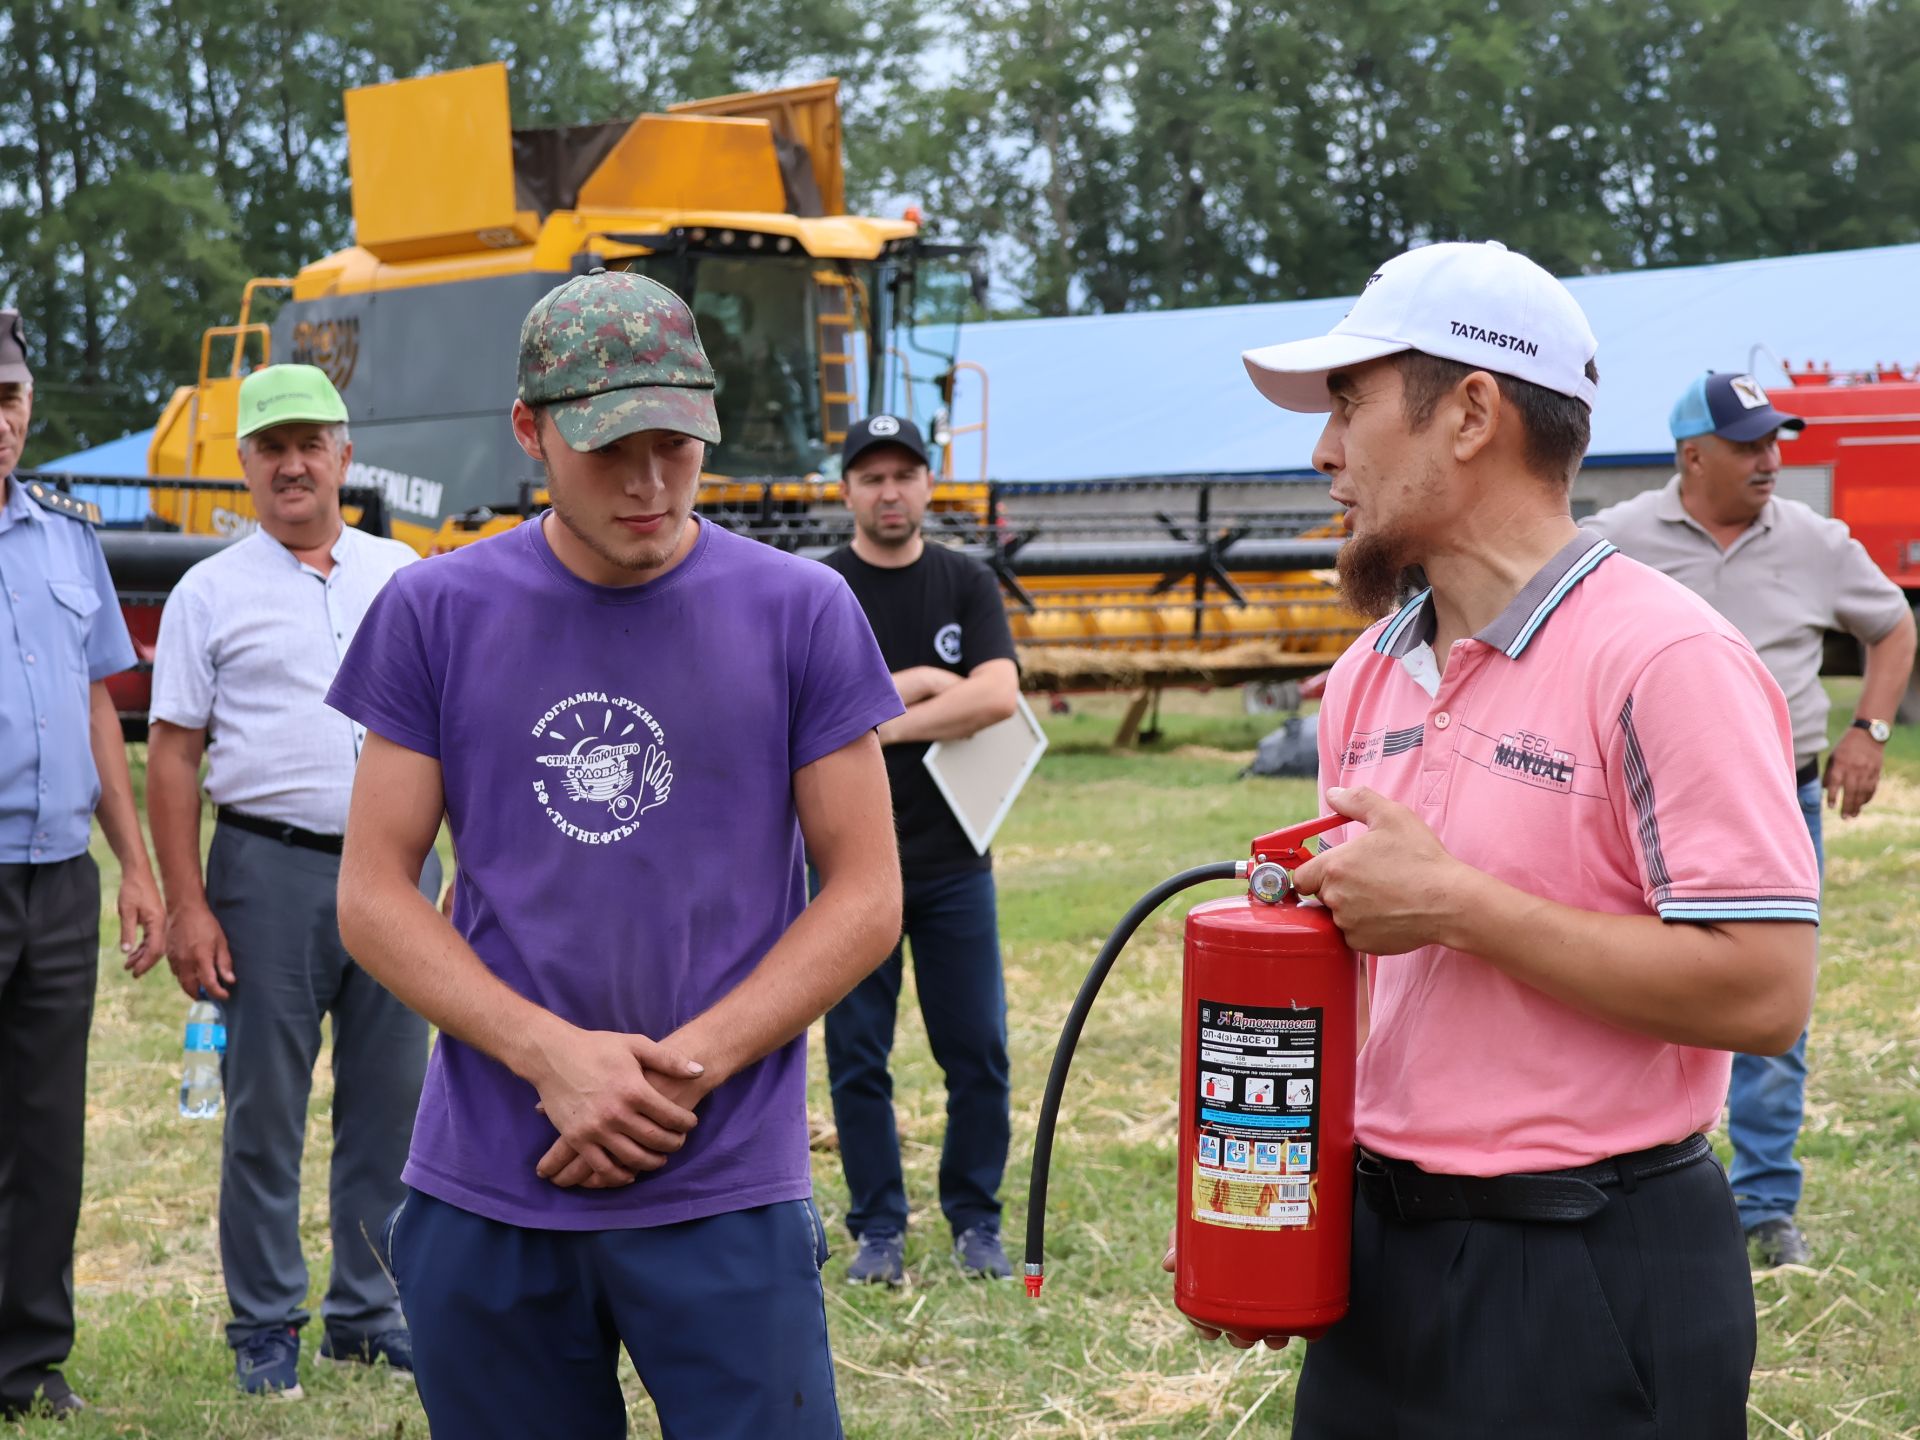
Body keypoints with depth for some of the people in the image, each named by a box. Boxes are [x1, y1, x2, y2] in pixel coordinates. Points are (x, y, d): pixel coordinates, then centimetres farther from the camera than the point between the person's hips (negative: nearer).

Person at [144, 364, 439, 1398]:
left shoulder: (402, 576, 12)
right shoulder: (211, 593, 2)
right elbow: (173, 756, -1)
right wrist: (186, 906, -8)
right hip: (271, 871, -3)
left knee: (390, 1099, 7)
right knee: (266, 1108, 1)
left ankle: (370, 1312, 19)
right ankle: (265, 1328, 12)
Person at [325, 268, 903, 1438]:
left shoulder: (801, 614, 0)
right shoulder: (435, 614, 3)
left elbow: (865, 895, 0)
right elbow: (375, 895, 2)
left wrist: (681, 1070, -11)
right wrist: (553, 1055, -12)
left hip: (728, 1197, -1)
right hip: (483, 1196, 2)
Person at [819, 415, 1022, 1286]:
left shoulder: (968, 585, 7)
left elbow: (998, 695, -9)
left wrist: (883, 722, -13)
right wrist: (921, 683, -9)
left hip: (953, 861, 1)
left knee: (978, 1052, 3)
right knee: (857, 1058, 4)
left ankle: (975, 1221, 17)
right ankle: (878, 1229, 16)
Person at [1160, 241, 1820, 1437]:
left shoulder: (1663, 659, -15)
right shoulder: (1369, 675, 9)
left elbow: (1763, 990, -23)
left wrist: (1453, 902, -20)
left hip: (1591, 1281, -7)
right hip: (1378, 1248, 7)